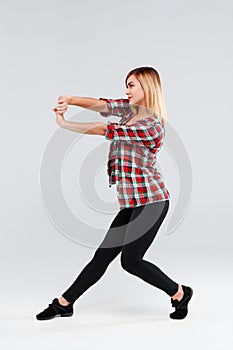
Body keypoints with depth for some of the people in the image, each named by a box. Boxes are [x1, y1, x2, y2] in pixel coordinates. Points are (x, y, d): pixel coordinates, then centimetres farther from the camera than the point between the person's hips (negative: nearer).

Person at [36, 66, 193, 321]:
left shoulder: (151, 126, -16)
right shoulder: (130, 108, 11)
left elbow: (104, 130, -15)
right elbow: (101, 105, 2)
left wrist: (64, 124, -7)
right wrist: (69, 100, -16)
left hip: (149, 200, -8)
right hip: (132, 202, 8)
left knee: (131, 260, -6)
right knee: (103, 254, 10)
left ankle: (179, 293, 15)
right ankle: (64, 303, 18)